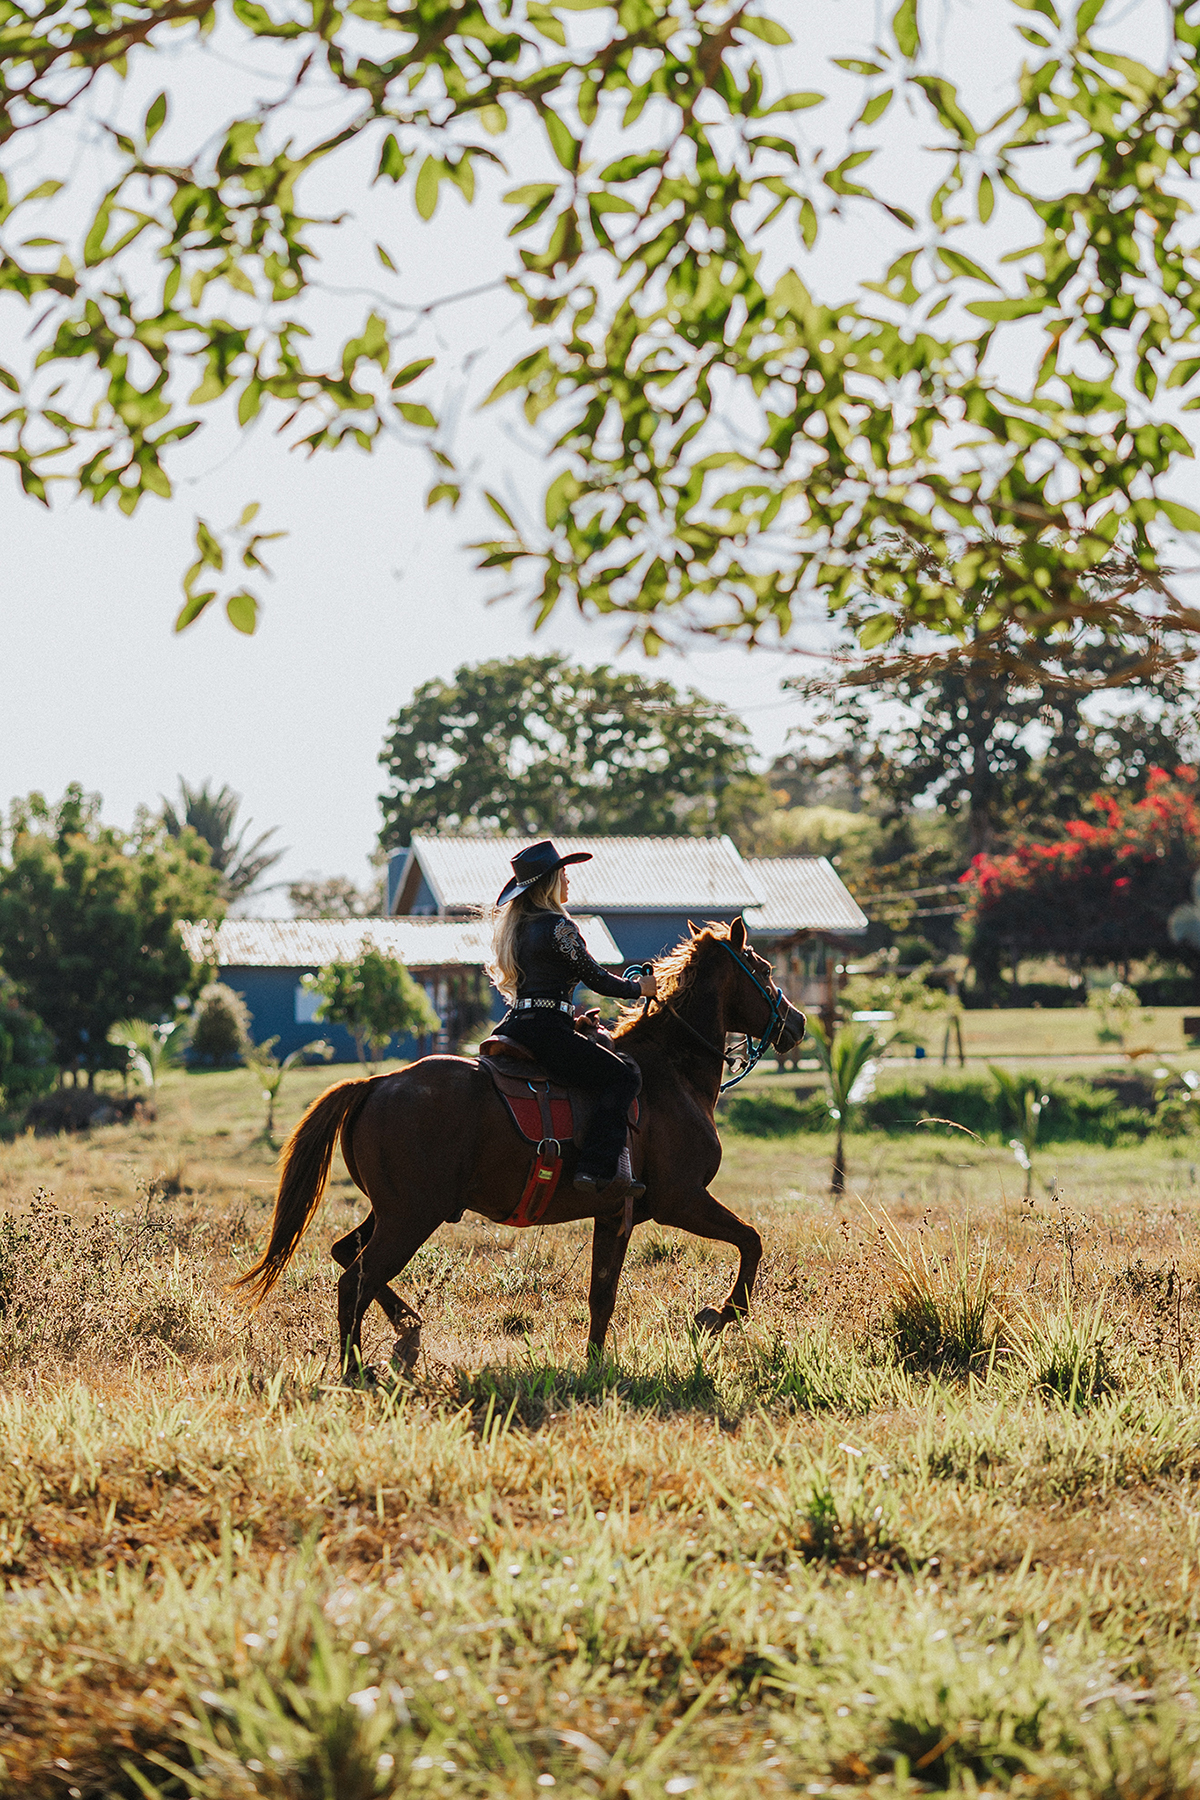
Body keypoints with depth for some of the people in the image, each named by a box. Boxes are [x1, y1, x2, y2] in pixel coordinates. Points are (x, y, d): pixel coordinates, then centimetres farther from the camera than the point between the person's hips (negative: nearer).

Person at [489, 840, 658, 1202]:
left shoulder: (515, 926, 18)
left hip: (516, 1026, 10)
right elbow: (597, 979, -5)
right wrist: (640, 988, 11)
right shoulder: (559, 927, -10)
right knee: (621, 1076, -9)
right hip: (546, 1032, -10)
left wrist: (570, 1015, 28)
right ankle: (598, 1169, -23)